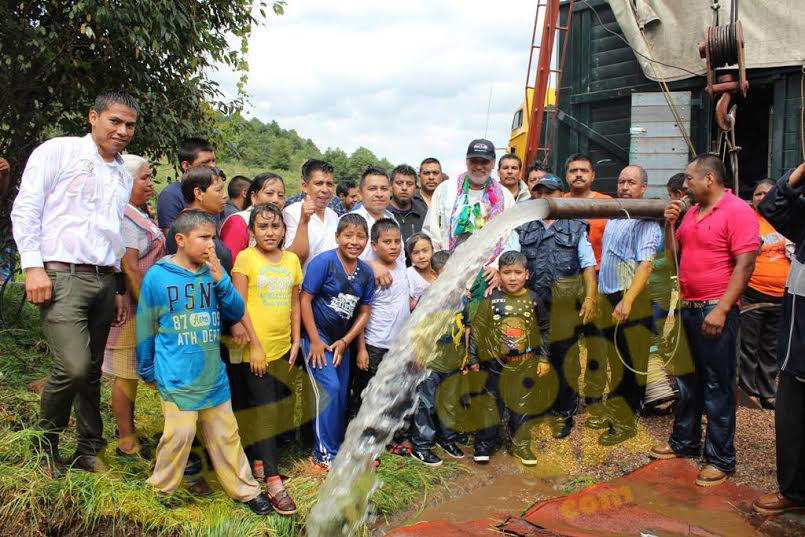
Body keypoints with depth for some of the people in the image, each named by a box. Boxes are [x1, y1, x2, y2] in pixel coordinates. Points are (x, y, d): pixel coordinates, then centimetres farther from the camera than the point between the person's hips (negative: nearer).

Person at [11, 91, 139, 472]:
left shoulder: (123, 176, 19)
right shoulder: (59, 151, 1)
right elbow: (25, 209, -4)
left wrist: (119, 289, 18)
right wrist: (33, 266, -12)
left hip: (104, 282, 6)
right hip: (61, 276, -6)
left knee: (92, 372, 10)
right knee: (74, 366, -16)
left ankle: (89, 452, 24)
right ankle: (45, 445, 9)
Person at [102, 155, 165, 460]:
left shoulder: (138, 214, 14)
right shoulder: (126, 217, -16)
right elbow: (130, 267, -21)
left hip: (141, 307, 10)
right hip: (133, 308, -9)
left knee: (130, 373, 17)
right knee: (127, 374, 1)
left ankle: (127, 431, 29)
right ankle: (127, 443, 12)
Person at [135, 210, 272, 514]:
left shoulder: (212, 273, 3)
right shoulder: (157, 276, -8)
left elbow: (237, 313, 0)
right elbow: (145, 328, 1)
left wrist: (221, 279, -14)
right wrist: (147, 371, 8)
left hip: (214, 375, 4)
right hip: (177, 378, -4)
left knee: (226, 435, 12)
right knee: (180, 434, -4)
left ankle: (245, 489, 24)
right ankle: (162, 489, 21)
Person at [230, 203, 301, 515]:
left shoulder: (292, 260, 8)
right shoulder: (245, 258, -6)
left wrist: (296, 341, 7)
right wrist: (255, 345, -12)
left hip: (283, 348, 5)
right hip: (255, 351, -5)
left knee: (278, 408, 12)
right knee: (265, 411, -5)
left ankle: (259, 462, 31)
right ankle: (273, 483, -1)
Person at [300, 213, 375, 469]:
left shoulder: (366, 272, 0)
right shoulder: (324, 262, -16)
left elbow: (364, 311, 5)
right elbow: (305, 299, -15)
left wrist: (345, 341, -5)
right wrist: (315, 340, -15)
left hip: (342, 340, 6)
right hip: (317, 336, -6)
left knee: (341, 393, 13)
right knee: (329, 389, -14)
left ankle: (337, 447, 30)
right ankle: (324, 454, -1)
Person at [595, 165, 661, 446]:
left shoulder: (646, 219, -11)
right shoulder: (614, 216, 16)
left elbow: (645, 264, -21)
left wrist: (628, 300, -29)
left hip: (632, 299, -8)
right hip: (608, 296, 8)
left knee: (630, 362, -1)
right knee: (615, 359, 17)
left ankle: (623, 423, 7)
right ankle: (613, 412, 29)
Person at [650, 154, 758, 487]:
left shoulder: (737, 211, -11)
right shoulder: (692, 212, 13)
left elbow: (745, 264, -18)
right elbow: (674, 254, 19)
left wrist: (721, 310, -22)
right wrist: (669, 224, 4)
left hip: (715, 311, -8)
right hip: (688, 307, 8)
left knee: (717, 387, 1)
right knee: (687, 380, 17)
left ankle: (720, 459, 13)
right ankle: (684, 442, 32)